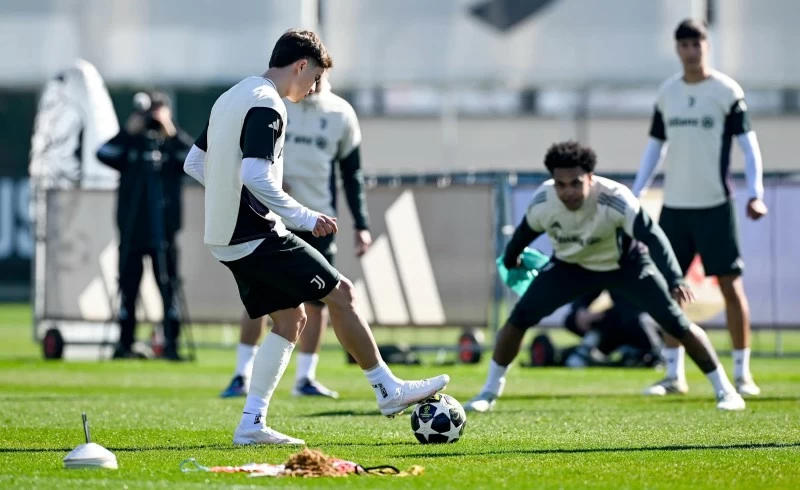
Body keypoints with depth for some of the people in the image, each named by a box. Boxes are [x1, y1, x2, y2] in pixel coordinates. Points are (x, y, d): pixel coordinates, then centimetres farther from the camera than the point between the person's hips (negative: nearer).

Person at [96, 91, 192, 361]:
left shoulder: (173, 144, 5)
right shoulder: (130, 144, 7)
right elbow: (104, 154, -10)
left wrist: (171, 133, -18)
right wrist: (129, 131, -14)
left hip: (163, 233, -1)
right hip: (132, 231, 1)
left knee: (169, 288, -3)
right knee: (128, 288, 6)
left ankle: (171, 344, -2)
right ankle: (125, 344, 12)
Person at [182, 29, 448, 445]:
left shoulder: (230, 99, 16)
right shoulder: (266, 106, -15)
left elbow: (194, 164, 21)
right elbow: (256, 176, -26)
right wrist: (305, 218, -20)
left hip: (225, 239, 10)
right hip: (258, 236, -10)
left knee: (290, 320, 12)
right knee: (340, 293, -1)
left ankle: (251, 424, 7)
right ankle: (388, 390, 4)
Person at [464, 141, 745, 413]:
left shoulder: (615, 199, -38)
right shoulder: (543, 202, -27)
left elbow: (652, 237, -45)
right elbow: (525, 232, -4)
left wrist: (675, 281, -59)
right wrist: (510, 260, 15)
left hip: (625, 263, -2)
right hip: (570, 265, 2)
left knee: (675, 323, -10)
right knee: (519, 317, -10)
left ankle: (724, 390, 3)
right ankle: (490, 392, 6)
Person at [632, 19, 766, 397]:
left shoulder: (726, 91, -3)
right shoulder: (666, 93, 10)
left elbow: (748, 144, -5)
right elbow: (655, 147, 16)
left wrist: (755, 193, -16)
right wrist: (633, 196, 9)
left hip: (715, 205, -4)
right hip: (674, 206, 5)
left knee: (730, 284, -4)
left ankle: (742, 373, 3)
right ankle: (674, 375, 11)